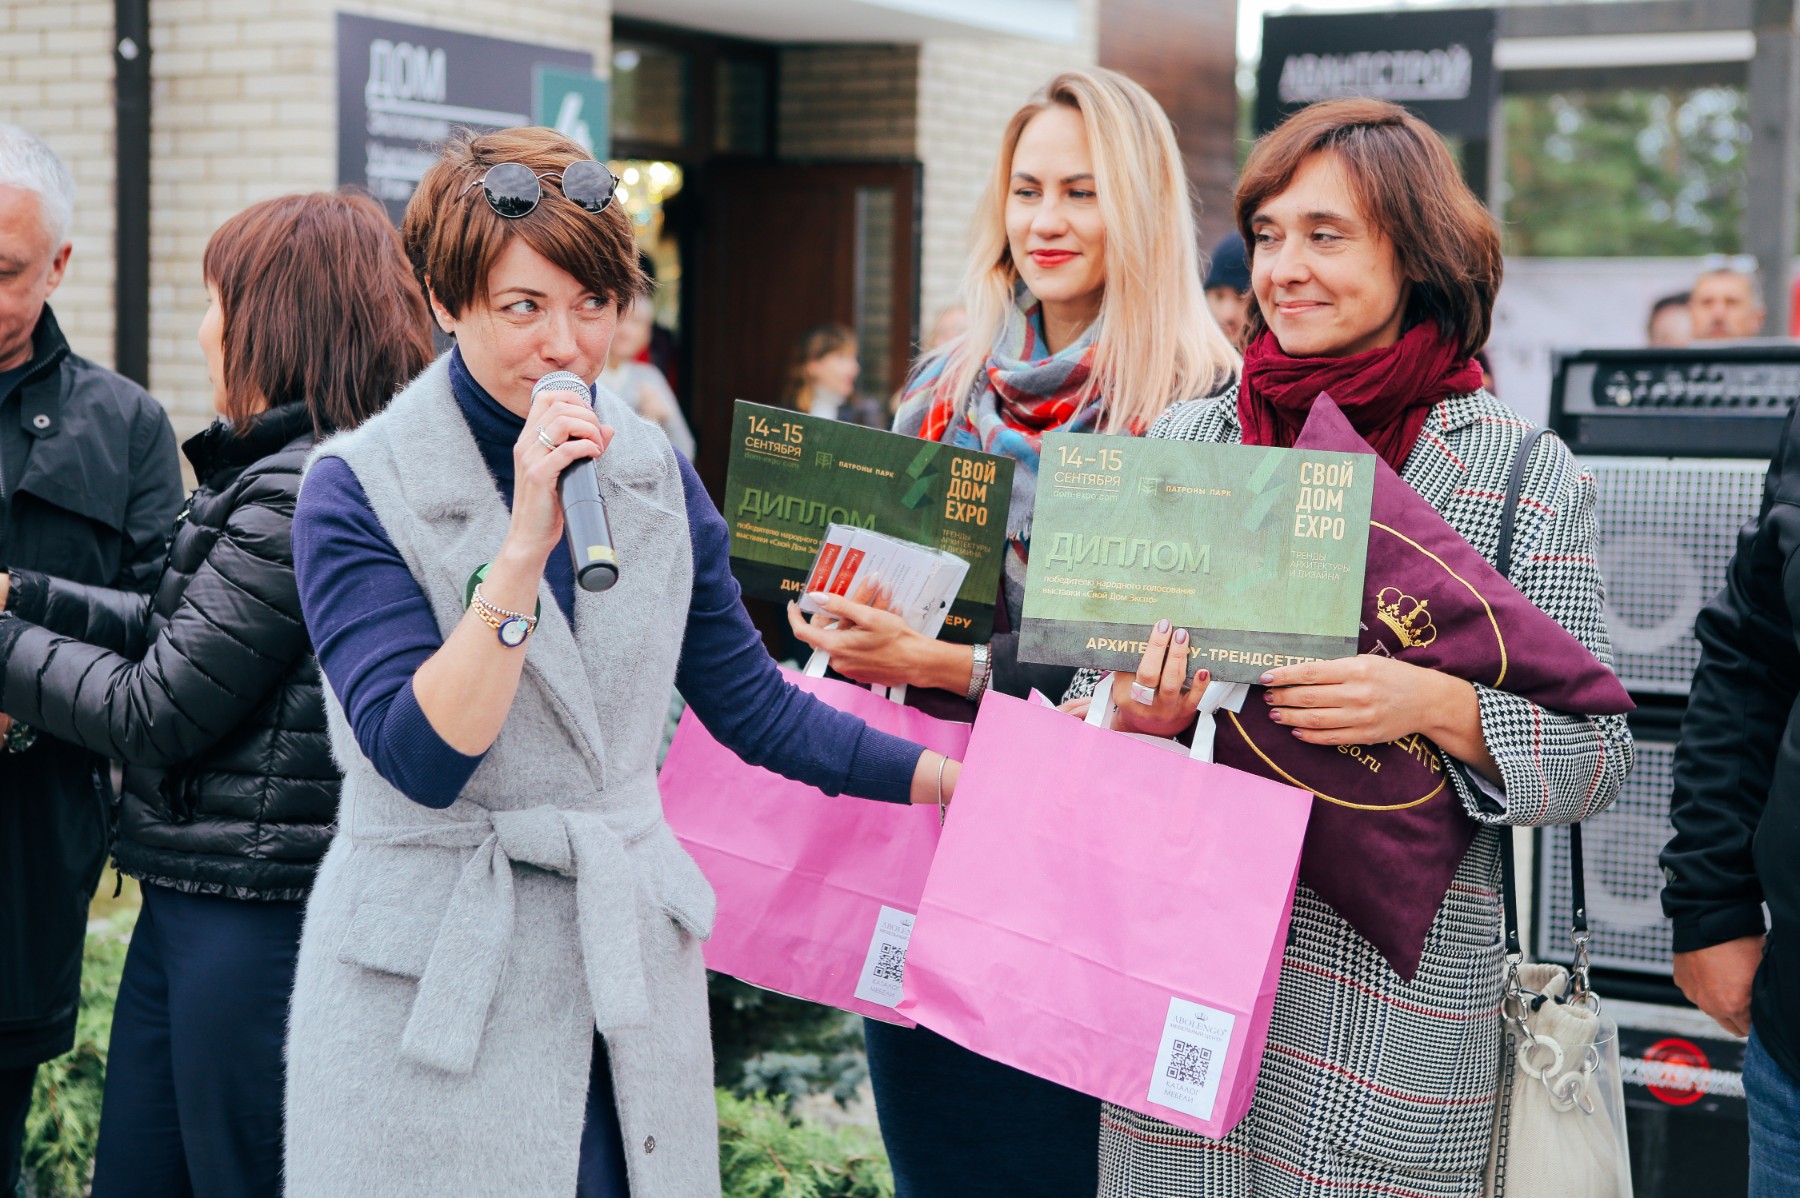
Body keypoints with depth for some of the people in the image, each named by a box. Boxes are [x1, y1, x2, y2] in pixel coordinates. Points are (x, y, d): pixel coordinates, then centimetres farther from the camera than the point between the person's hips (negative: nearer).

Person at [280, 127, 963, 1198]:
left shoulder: (654, 475, 4)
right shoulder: (359, 491, -10)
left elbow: (748, 700, 12)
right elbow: (423, 758, -20)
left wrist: (955, 773, 5)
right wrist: (525, 544, -28)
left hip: (629, 969, 5)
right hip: (435, 985, -4)